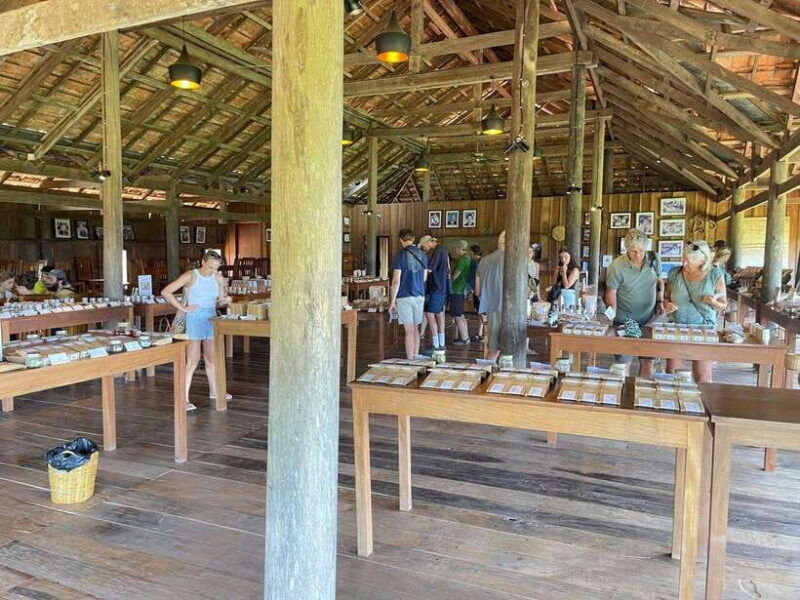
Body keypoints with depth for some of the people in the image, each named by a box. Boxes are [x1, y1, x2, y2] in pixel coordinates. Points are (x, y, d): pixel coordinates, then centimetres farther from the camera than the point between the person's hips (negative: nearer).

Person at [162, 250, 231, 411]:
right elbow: (165, 292, -11)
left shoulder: (219, 278, 5)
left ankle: (214, 391, 32)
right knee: (193, 360, -11)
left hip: (212, 319, 5)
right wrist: (183, 308, -13)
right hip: (194, 319, -5)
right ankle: (184, 399, -7)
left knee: (212, 358, 15)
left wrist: (225, 300, -7)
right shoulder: (191, 276, -10)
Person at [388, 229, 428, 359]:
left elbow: (396, 281, -12)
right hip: (420, 296, 5)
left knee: (409, 330, -2)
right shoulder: (422, 254, 5)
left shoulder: (400, 255, -9)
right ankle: (416, 357, 24)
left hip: (404, 297, -5)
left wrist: (392, 301, -7)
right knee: (415, 328, 17)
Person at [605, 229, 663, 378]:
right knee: (623, 363, 3)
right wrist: (613, 317, -20)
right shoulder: (616, 266, -14)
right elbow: (611, 293, -11)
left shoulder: (654, 259, -1)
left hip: (649, 321, 4)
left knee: (648, 362, 10)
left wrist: (660, 301, 5)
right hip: (624, 322, -4)